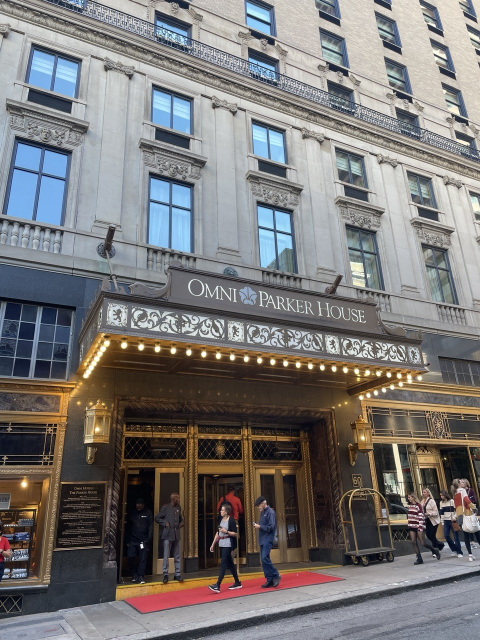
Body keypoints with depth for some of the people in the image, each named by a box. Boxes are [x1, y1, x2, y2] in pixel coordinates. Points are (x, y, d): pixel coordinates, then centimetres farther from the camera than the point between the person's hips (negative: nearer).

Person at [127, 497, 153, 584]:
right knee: (130, 556, -7)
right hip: (133, 540, 2)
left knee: (143, 558, -3)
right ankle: (135, 574, 13)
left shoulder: (148, 513, 3)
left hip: (144, 540, -2)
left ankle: (141, 576, 9)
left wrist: (148, 539, -9)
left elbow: (151, 527, 0)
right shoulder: (133, 514, 10)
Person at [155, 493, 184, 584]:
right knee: (166, 556, -1)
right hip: (168, 535, -5)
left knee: (177, 556, 10)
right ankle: (165, 575, 9)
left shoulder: (178, 507, 10)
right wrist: (165, 523, -14)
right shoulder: (165, 507, -7)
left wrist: (182, 521, 4)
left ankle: (177, 574, 18)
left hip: (176, 534, 5)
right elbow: (157, 518, -4)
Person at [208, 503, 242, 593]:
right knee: (230, 563, 13)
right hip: (221, 544, 8)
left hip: (228, 544, -8)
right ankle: (237, 583, 24)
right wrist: (213, 544, 15)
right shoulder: (221, 519, 11)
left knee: (223, 564, -10)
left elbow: (235, 534, -11)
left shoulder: (231, 520, -11)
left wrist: (226, 531, -22)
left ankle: (217, 585, -12)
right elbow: (218, 533, 17)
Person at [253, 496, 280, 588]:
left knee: (265, 558, -17)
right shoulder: (262, 512, 15)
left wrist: (260, 526, -15)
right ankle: (270, 580, 15)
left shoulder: (270, 512, -12)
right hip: (262, 540, 9)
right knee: (264, 559, 8)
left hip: (268, 540, -9)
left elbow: (271, 527, -17)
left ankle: (276, 576, -2)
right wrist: (257, 525, 1)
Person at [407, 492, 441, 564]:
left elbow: (421, 517, -14)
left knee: (423, 543, -2)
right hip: (412, 527, 7)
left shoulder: (418, 505, -11)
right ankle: (419, 559, 5)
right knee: (414, 542, -2)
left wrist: (420, 527, -17)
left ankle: (435, 551, 23)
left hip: (418, 527, -7)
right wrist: (409, 525, 18)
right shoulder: (409, 506, 11)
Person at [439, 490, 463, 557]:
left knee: (456, 536, -2)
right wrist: (442, 522, 9)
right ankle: (454, 550, 13)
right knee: (446, 535, -5)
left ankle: (459, 552, 9)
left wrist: (454, 517, -18)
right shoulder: (441, 503, 9)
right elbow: (441, 513, 12)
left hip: (452, 521, -4)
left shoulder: (452, 501, -6)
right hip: (446, 521, 4)